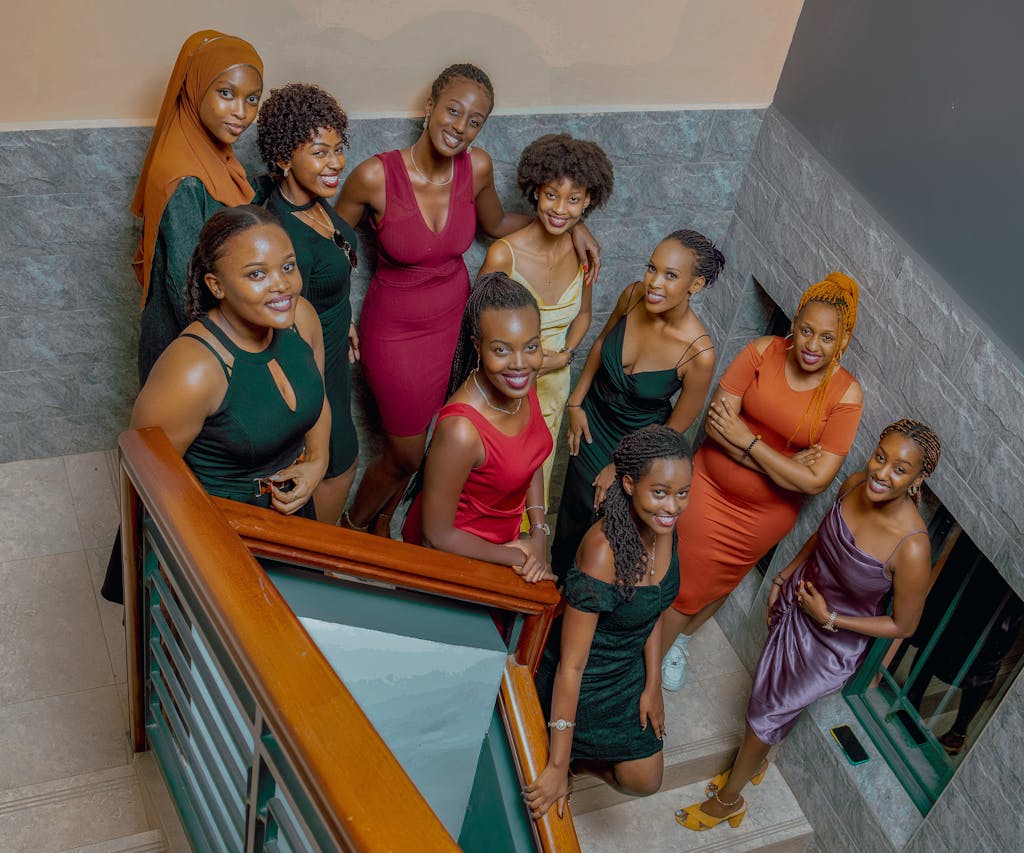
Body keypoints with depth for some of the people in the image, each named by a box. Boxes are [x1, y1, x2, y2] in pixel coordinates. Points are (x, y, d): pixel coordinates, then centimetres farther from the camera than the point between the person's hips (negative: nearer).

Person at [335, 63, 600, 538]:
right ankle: (351, 527, 39)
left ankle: (382, 523, 49)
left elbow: (496, 223, 9)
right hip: (395, 327, -4)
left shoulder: (477, 168, -13)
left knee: (417, 439, 19)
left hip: (453, 318, 4)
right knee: (407, 454, 7)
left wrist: (569, 224, 0)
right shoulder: (375, 176, -25)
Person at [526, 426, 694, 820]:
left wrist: (653, 685, 2)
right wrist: (558, 767, -28)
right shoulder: (604, 552, -38)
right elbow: (571, 665, -32)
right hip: (586, 681, -7)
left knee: (645, 781, 17)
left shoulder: (662, 524, -15)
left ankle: (583, 759, 40)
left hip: (631, 667, 7)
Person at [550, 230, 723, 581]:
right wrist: (576, 403, 2)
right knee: (575, 505, 24)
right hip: (594, 419, 4)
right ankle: (556, 576, 54)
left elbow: (676, 426, -18)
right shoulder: (634, 294, -23)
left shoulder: (699, 353, -35)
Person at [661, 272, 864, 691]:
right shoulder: (763, 352, -16)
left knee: (720, 583, 22)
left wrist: (748, 440, -22)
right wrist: (778, 464, -24)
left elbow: (816, 480, -21)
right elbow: (716, 422, -18)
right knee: (684, 583, 9)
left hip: (767, 511, 0)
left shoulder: (846, 395, -18)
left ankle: (679, 640, 51)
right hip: (710, 487, 0)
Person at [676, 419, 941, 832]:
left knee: (767, 713, 12)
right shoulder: (856, 485, -19)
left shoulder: (911, 548, -35)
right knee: (768, 689, 26)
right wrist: (785, 576, 8)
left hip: (834, 643, -5)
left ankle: (727, 799, 40)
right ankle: (755, 761, 58)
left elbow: (903, 626, -19)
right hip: (796, 599, 5)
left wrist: (829, 619, -19)